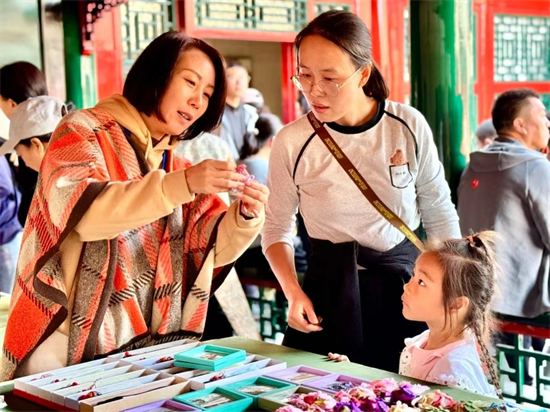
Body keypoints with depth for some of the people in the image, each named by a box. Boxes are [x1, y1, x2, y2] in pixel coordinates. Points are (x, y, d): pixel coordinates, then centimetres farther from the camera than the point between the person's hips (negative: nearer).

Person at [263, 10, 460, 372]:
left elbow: (440, 216, 5)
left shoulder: (409, 126, -7)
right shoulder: (292, 143, -9)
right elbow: (277, 229, 4)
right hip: (331, 289, -1)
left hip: (406, 279, 1)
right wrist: (294, 293, -10)